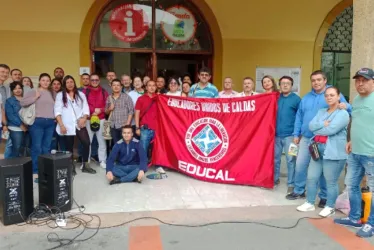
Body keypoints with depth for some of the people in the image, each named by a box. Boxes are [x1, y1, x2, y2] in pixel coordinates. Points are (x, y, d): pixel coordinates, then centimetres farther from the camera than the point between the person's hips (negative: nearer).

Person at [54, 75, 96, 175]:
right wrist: (61, 125, -11)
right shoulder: (60, 95, 6)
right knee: (69, 147, 6)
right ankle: (71, 167, 19)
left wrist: (84, 118, -13)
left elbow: (86, 108, 7)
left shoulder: (81, 94, 13)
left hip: (80, 124, 2)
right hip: (67, 125, -1)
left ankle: (85, 165, 3)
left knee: (86, 143, -11)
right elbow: (57, 111, -1)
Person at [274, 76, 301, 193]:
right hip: (276, 134, 4)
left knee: (291, 160, 1)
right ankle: (275, 179, 29)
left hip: (289, 135, -4)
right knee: (275, 158, 14)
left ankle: (291, 184, 9)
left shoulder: (296, 99, -2)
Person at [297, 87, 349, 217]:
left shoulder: (343, 113, -6)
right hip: (318, 150, 7)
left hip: (333, 152, -7)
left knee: (331, 182, 2)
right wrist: (323, 124, -14)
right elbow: (311, 125, 2)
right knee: (311, 178, 10)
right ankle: (310, 203, 24)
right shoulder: (321, 112, 16)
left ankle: (330, 207, 17)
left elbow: (330, 130, -19)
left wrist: (317, 128, -3)